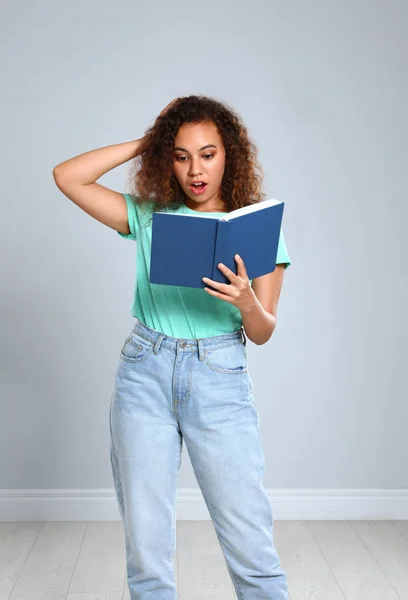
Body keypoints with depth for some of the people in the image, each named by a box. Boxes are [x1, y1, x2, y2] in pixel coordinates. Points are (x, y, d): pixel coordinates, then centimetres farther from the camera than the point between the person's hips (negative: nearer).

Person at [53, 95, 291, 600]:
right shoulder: (149, 217, 9)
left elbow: (263, 333, 4)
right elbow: (67, 177, 4)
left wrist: (246, 301, -19)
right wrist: (144, 143, 5)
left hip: (220, 381, -1)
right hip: (144, 376, 2)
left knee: (251, 546, -2)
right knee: (145, 546, 7)